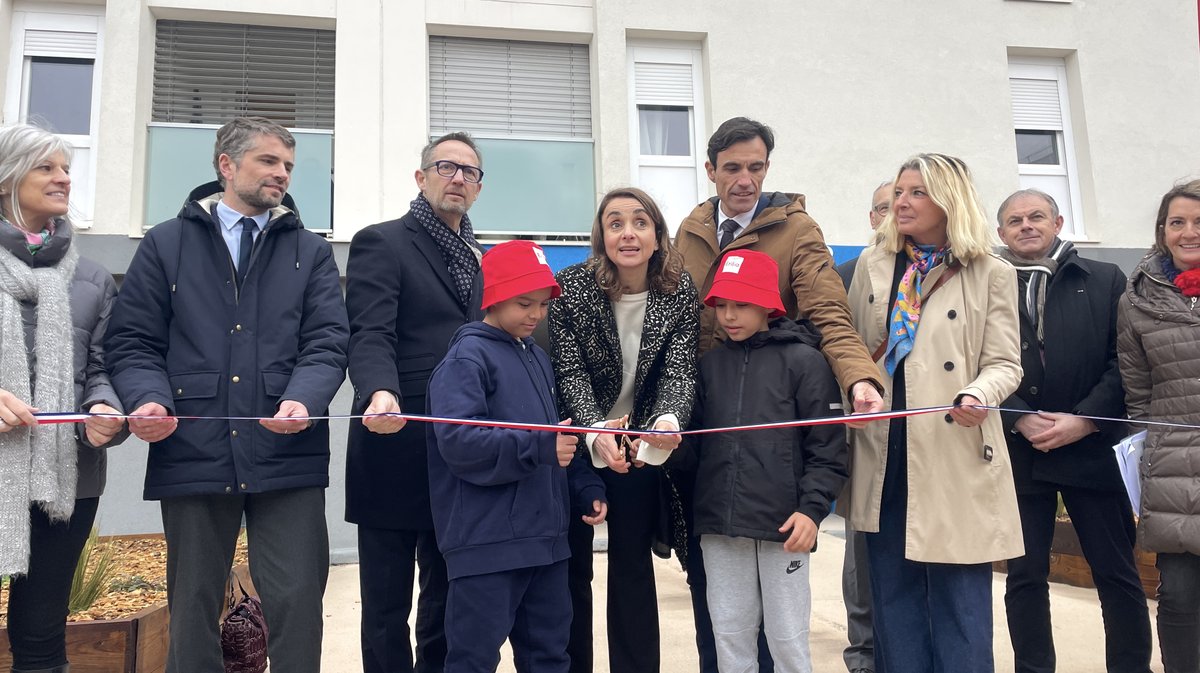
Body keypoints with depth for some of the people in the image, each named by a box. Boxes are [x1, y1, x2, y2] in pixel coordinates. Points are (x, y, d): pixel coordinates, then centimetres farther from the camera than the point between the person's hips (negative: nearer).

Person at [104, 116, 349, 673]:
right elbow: (132, 340, 7)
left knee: (297, 602, -3)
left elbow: (328, 343, 2)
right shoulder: (166, 243, 12)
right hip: (192, 454, 1)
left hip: (288, 458, 0)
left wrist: (304, 399, -18)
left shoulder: (311, 253, 12)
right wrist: (149, 398, -13)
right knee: (192, 606, 11)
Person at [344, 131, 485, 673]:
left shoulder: (482, 258, 17)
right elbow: (369, 335, -15)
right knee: (386, 612, 5)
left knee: (448, 607, 15)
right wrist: (379, 393, -35)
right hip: (398, 454, -6)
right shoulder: (381, 243, -2)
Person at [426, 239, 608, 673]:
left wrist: (587, 489, 9)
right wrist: (540, 448, -25)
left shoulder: (537, 358, 15)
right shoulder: (468, 357, -10)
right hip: (487, 543, -8)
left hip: (546, 538, 8)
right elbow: (456, 442, -22)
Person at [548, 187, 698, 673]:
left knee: (633, 566, 8)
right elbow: (569, 373, -19)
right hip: (577, 445, -1)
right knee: (571, 568, 8)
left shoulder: (681, 294, -10)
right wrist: (596, 433, -37)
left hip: (642, 448, 1)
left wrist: (667, 421, -39)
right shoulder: (571, 287, -15)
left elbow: (679, 372, -17)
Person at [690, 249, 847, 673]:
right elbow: (697, 440, 13)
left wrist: (812, 508, -13)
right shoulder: (709, 364, 11)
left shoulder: (804, 361, -2)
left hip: (783, 526, -4)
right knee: (729, 636, 12)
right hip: (720, 526, 4)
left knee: (787, 639, 7)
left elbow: (828, 448, -5)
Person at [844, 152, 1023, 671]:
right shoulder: (871, 264, 10)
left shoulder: (991, 274, 1)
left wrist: (977, 395, -23)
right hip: (884, 453, 3)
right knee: (894, 592, 12)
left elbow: (1004, 362, -3)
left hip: (954, 455, -3)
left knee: (959, 598, 4)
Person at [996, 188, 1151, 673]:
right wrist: (1019, 419, -12)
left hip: (1093, 448, 0)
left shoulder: (1105, 281, 6)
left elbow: (1123, 361, 0)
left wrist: (1083, 420, -10)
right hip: (1018, 452, 0)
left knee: (1117, 572, 8)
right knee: (1024, 575, 7)